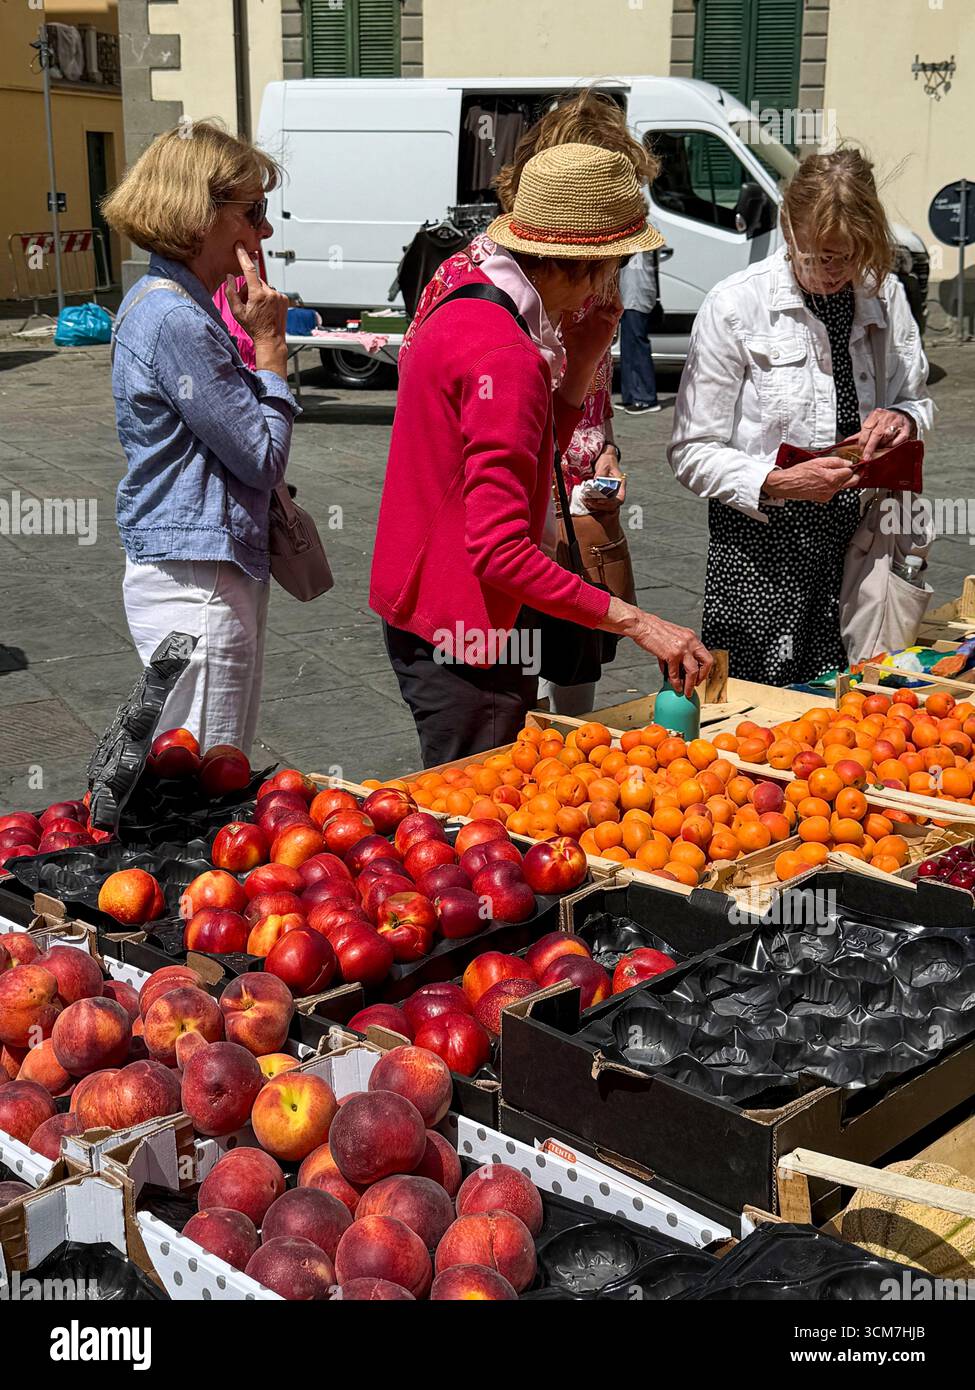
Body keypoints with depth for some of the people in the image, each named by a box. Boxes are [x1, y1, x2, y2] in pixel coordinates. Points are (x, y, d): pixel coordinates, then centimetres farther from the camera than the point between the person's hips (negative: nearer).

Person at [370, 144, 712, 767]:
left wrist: (579, 364, 2)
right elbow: (500, 549, -29)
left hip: (423, 614, 10)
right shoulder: (505, 357, -24)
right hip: (463, 631, -10)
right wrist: (637, 622, -27)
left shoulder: (468, 304, 8)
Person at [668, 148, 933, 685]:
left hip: (855, 537, 4)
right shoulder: (735, 305, -10)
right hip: (760, 545, -4)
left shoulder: (884, 297, 4)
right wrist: (780, 482, -25)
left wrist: (902, 419, -8)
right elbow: (692, 453, -10)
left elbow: (918, 402, 17)